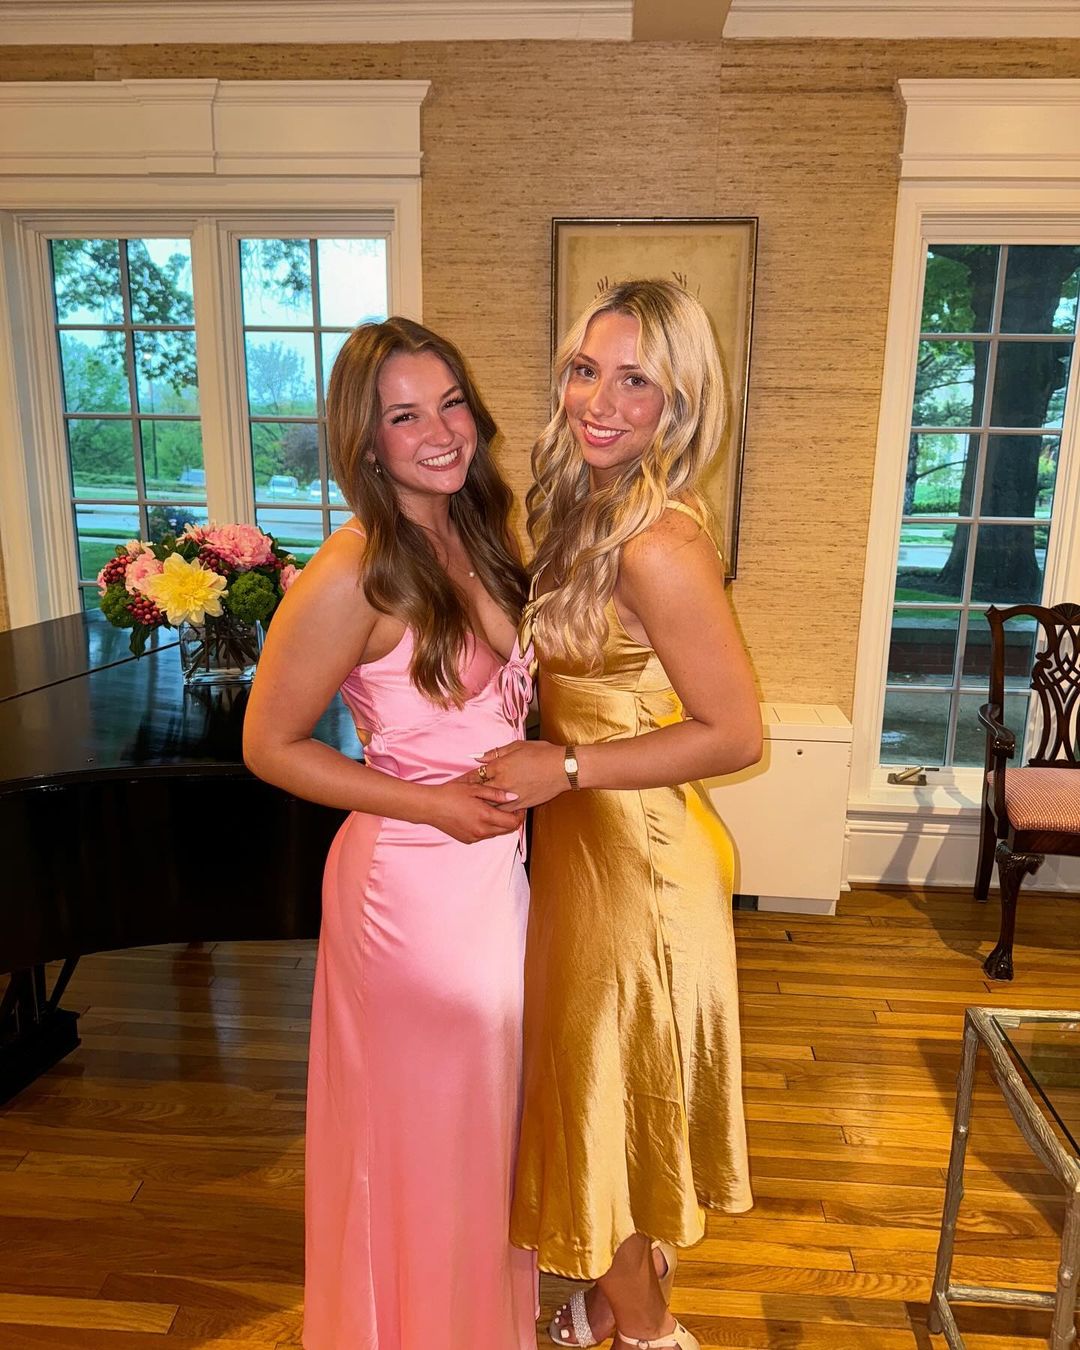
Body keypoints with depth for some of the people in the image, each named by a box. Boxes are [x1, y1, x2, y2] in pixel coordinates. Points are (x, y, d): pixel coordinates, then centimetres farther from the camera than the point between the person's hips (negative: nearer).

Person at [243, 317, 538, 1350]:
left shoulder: (474, 538, 2)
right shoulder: (354, 575, -21)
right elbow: (270, 746, -15)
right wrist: (431, 804, -18)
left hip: (497, 865, 8)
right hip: (412, 877, -7)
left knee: (489, 1106, 27)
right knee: (423, 1121, 16)